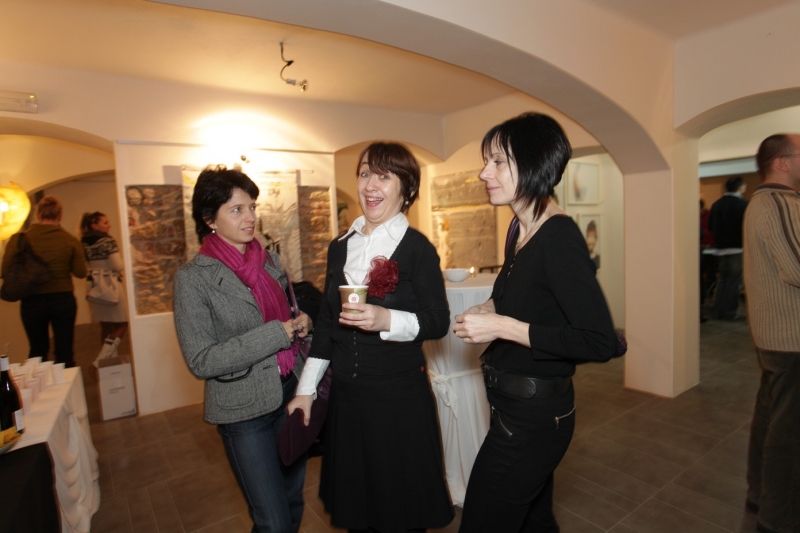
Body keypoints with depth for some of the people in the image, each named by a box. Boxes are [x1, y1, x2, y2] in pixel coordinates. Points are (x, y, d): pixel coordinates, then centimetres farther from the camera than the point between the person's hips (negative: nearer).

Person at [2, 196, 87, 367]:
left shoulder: (19, 239, -7)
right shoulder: (71, 240, -8)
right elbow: (80, 272, -5)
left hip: (32, 302, 1)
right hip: (63, 300, -1)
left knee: (37, 351, 18)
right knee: (64, 351, 8)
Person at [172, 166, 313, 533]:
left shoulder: (269, 260, 4)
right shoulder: (193, 278, -12)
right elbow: (201, 361, -15)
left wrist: (301, 321, -6)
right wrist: (275, 334, -21)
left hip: (292, 393, 5)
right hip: (246, 410, -5)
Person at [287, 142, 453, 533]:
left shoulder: (417, 248, -11)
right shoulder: (339, 247, 4)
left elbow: (438, 322, -10)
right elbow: (326, 323, 9)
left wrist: (387, 320, -27)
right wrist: (306, 389, 9)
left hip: (400, 397, -4)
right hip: (346, 395, 5)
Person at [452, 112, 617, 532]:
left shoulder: (559, 238, -23)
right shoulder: (521, 230, 4)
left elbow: (600, 343, -26)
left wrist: (502, 326, -26)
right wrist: (488, 310, 1)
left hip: (533, 415, -9)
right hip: (515, 404, 9)